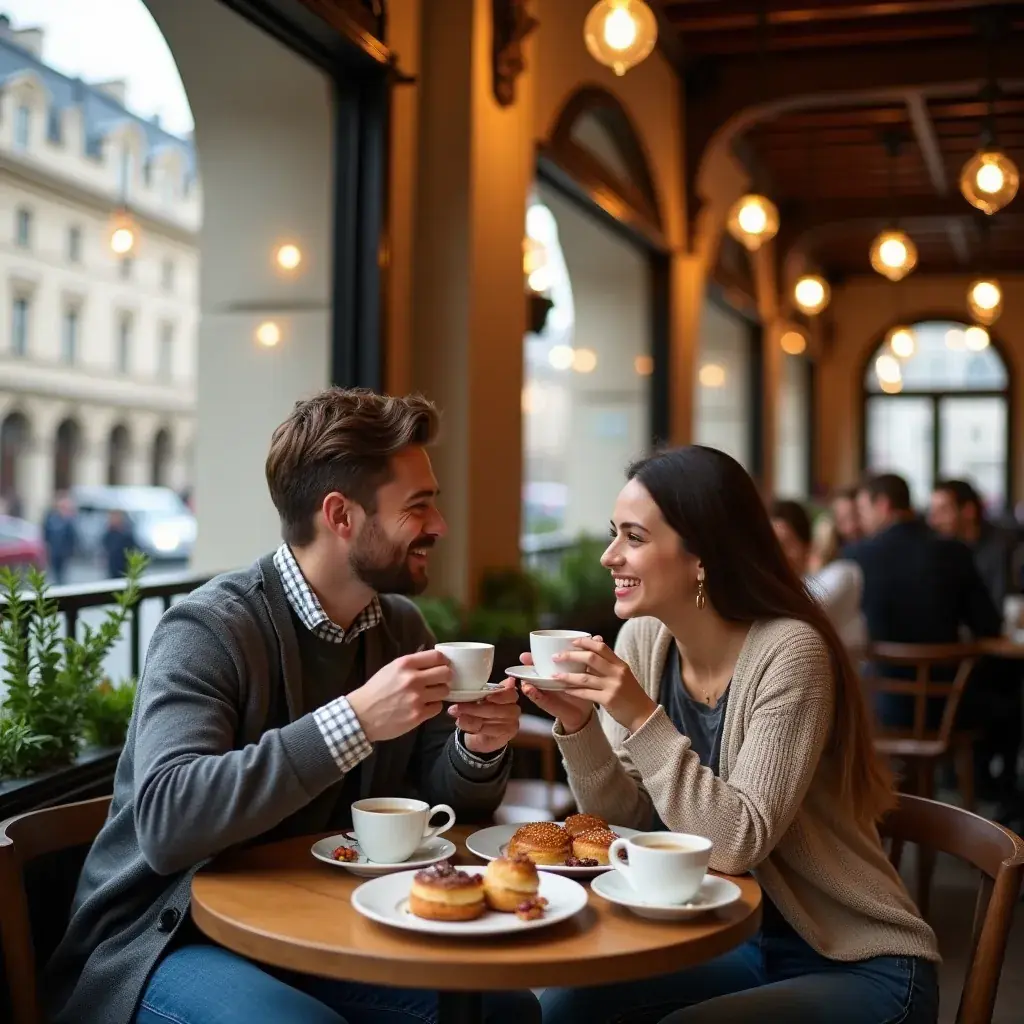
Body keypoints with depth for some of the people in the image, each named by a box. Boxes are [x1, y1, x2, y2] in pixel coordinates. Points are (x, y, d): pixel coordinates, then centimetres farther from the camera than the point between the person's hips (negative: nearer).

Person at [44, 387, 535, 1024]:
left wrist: (479, 750, -14)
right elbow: (163, 821, -32)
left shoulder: (402, 625, 2)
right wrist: (352, 722, -36)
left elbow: (441, 802, 9)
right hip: (169, 942, -5)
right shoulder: (210, 629, -19)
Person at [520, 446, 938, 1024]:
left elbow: (740, 843, -27)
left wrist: (641, 718, -32)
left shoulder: (789, 652, -23)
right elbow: (625, 819, -1)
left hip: (861, 968, -6)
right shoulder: (644, 639, -4)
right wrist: (577, 723, -17)